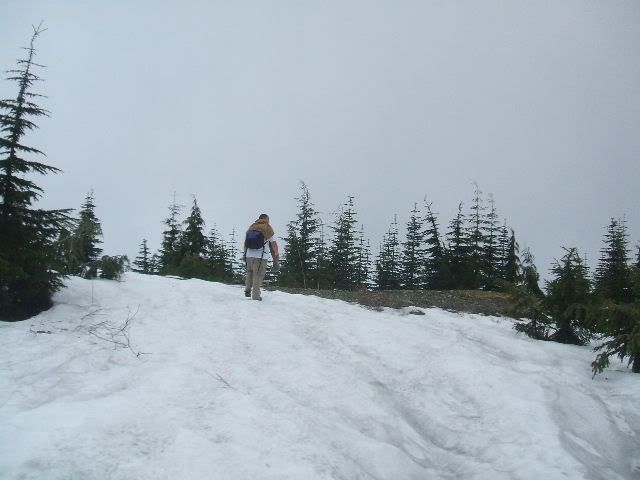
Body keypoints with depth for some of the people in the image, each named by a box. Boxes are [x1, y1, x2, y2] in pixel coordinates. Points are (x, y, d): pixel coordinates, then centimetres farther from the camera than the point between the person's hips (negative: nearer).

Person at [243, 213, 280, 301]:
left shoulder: (251, 227, 13)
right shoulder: (268, 228, -1)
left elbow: (245, 242, 15)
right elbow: (273, 244, -2)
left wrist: (244, 255, 23)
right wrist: (276, 257, 5)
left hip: (249, 255, 4)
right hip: (261, 256, -4)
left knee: (250, 271, 23)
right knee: (258, 275, 1)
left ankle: (247, 289, 15)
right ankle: (255, 295, 0)